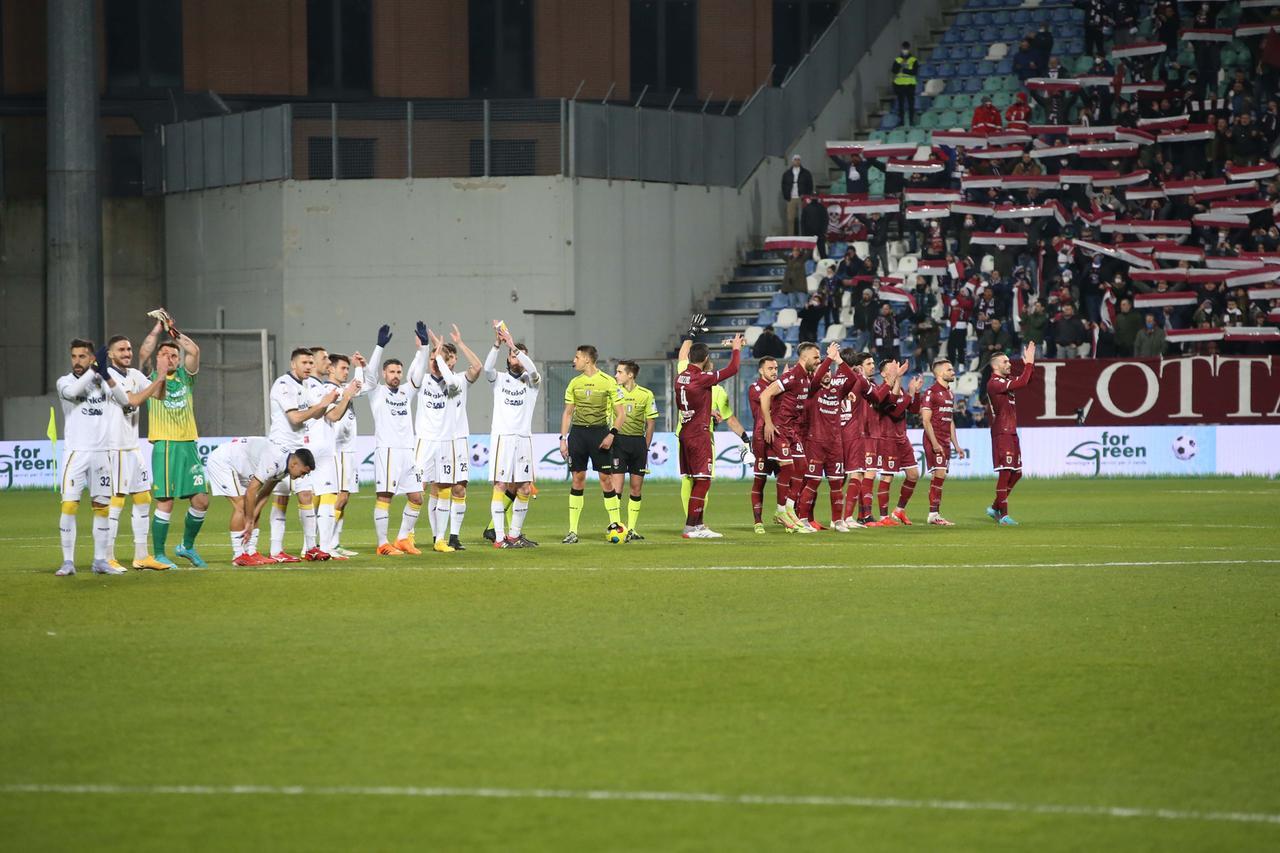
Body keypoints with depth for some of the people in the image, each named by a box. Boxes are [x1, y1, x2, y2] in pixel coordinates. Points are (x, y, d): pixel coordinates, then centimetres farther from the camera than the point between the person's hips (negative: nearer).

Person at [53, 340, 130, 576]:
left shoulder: (101, 381, 10)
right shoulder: (65, 381, 1)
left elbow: (124, 401, -3)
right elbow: (72, 391, -23)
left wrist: (106, 375, -14)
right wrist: (95, 370, -21)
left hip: (101, 453, 3)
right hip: (75, 452, -3)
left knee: (102, 507, 6)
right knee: (69, 506, -11)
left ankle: (100, 561, 14)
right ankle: (68, 562, -8)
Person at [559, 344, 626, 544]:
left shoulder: (608, 382, -4)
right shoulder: (575, 383, 9)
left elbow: (620, 414, -2)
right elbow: (568, 413, 15)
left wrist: (611, 435, -14)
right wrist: (563, 439, 7)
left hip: (599, 431, -3)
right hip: (578, 432, 3)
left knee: (606, 479, -5)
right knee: (577, 479, 2)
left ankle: (616, 525, 3)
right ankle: (573, 531, 3)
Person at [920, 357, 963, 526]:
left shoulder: (949, 394, 18)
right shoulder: (931, 392, -9)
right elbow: (926, 420, -14)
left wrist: (956, 445, 20)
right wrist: (935, 443, -21)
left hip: (946, 441, 8)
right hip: (934, 440, -8)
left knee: (940, 477, 6)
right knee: (939, 475, -14)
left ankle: (935, 514, 8)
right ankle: (934, 514, -12)